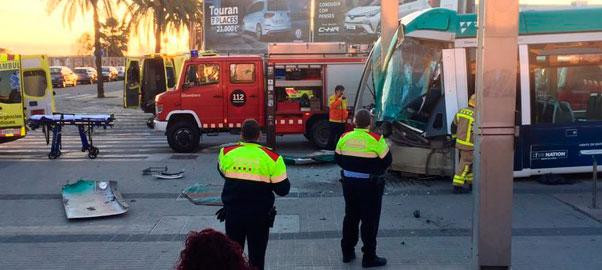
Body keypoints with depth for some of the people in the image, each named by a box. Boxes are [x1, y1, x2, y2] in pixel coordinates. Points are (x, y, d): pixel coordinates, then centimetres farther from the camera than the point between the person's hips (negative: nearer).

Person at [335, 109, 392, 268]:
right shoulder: (376, 139, -18)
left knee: (350, 216, 18)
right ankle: (369, 257, 10)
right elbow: (387, 161, -11)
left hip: (349, 182, 5)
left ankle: (347, 252, 27)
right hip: (370, 184, -5)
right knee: (370, 220, 4)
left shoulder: (344, 138, -2)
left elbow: (338, 159, 6)